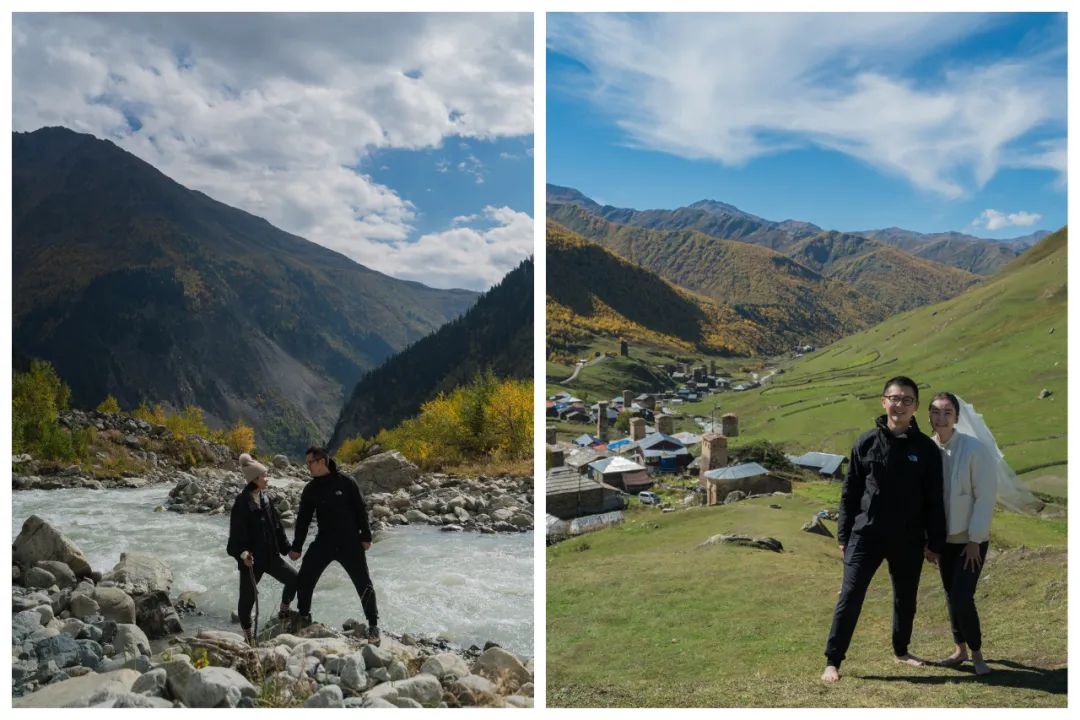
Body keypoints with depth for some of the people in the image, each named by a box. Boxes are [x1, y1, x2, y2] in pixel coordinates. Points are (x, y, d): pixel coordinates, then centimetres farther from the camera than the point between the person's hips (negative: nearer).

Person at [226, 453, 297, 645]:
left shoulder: (265, 499, 6)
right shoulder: (242, 503, -17)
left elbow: (276, 526, 13)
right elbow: (236, 532, -19)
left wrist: (287, 548, 14)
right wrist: (242, 553, -31)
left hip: (270, 555, 7)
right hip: (251, 558, -7)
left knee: (294, 579, 7)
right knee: (248, 597, 4)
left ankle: (284, 611, 29)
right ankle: (248, 635, 21)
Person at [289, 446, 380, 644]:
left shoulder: (345, 483, -9)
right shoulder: (310, 490, 2)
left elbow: (361, 510, -4)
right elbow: (303, 519, 8)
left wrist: (366, 536, -6)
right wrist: (296, 547, 8)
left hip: (350, 542, -4)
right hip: (324, 542, 4)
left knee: (364, 584, -1)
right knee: (304, 580, 2)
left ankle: (373, 626, 12)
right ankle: (304, 617, 24)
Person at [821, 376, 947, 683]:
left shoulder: (926, 448, -1)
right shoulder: (866, 443, -2)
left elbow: (934, 500, 3)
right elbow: (849, 493, 2)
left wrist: (935, 542, 3)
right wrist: (844, 536, 1)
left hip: (909, 541, 2)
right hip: (866, 536, -1)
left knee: (906, 599, 16)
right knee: (850, 597, -4)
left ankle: (901, 650, 38)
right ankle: (832, 661, 3)